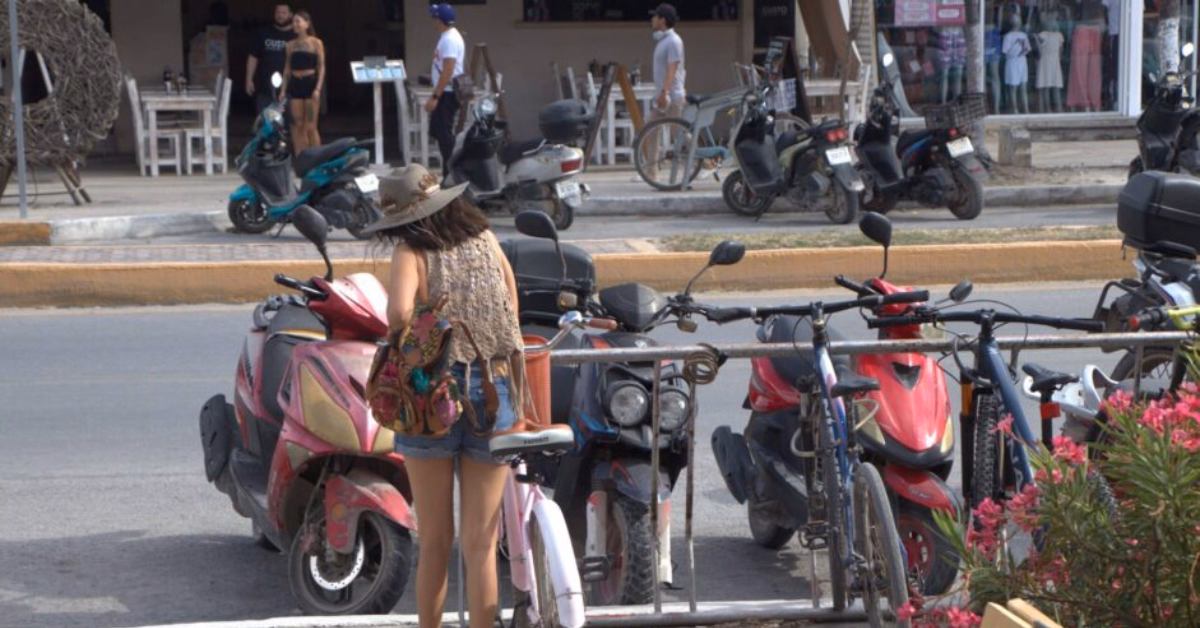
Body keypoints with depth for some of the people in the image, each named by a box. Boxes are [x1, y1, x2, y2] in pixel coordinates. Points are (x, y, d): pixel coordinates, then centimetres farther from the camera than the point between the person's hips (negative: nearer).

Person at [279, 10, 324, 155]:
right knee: (297, 126, 3)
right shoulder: (291, 45, 10)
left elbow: (321, 67, -3)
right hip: (295, 85, 4)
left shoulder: (316, 43, -1)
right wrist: (283, 89, 7)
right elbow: (287, 68, 14)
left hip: (310, 83, -4)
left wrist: (318, 88, -13)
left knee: (310, 127, -6)